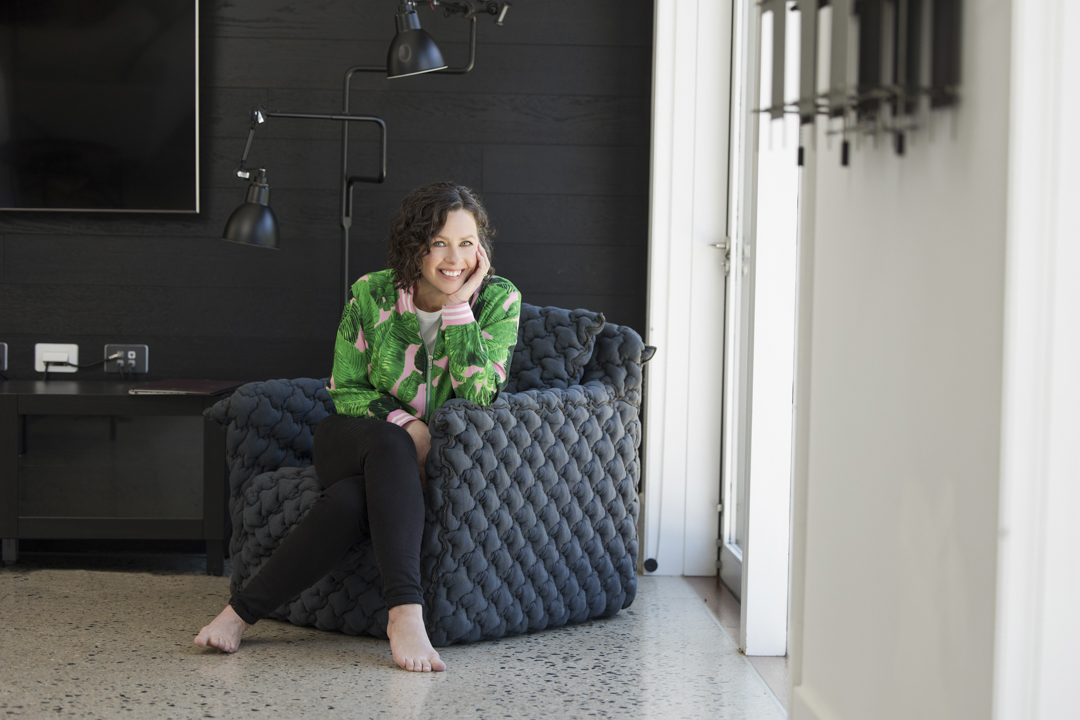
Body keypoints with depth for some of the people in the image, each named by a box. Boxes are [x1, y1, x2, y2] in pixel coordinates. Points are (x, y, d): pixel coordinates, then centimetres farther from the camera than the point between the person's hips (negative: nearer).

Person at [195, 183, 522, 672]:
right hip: (355, 440, 0)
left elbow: (479, 395, -20)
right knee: (390, 445, -38)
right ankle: (405, 610, -46)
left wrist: (460, 306, -24)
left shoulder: (500, 301, -9)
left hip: (439, 458, 0)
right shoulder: (373, 294, -8)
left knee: (351, 499, -34)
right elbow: (346, 390, -2)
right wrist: (404, 427, -20)